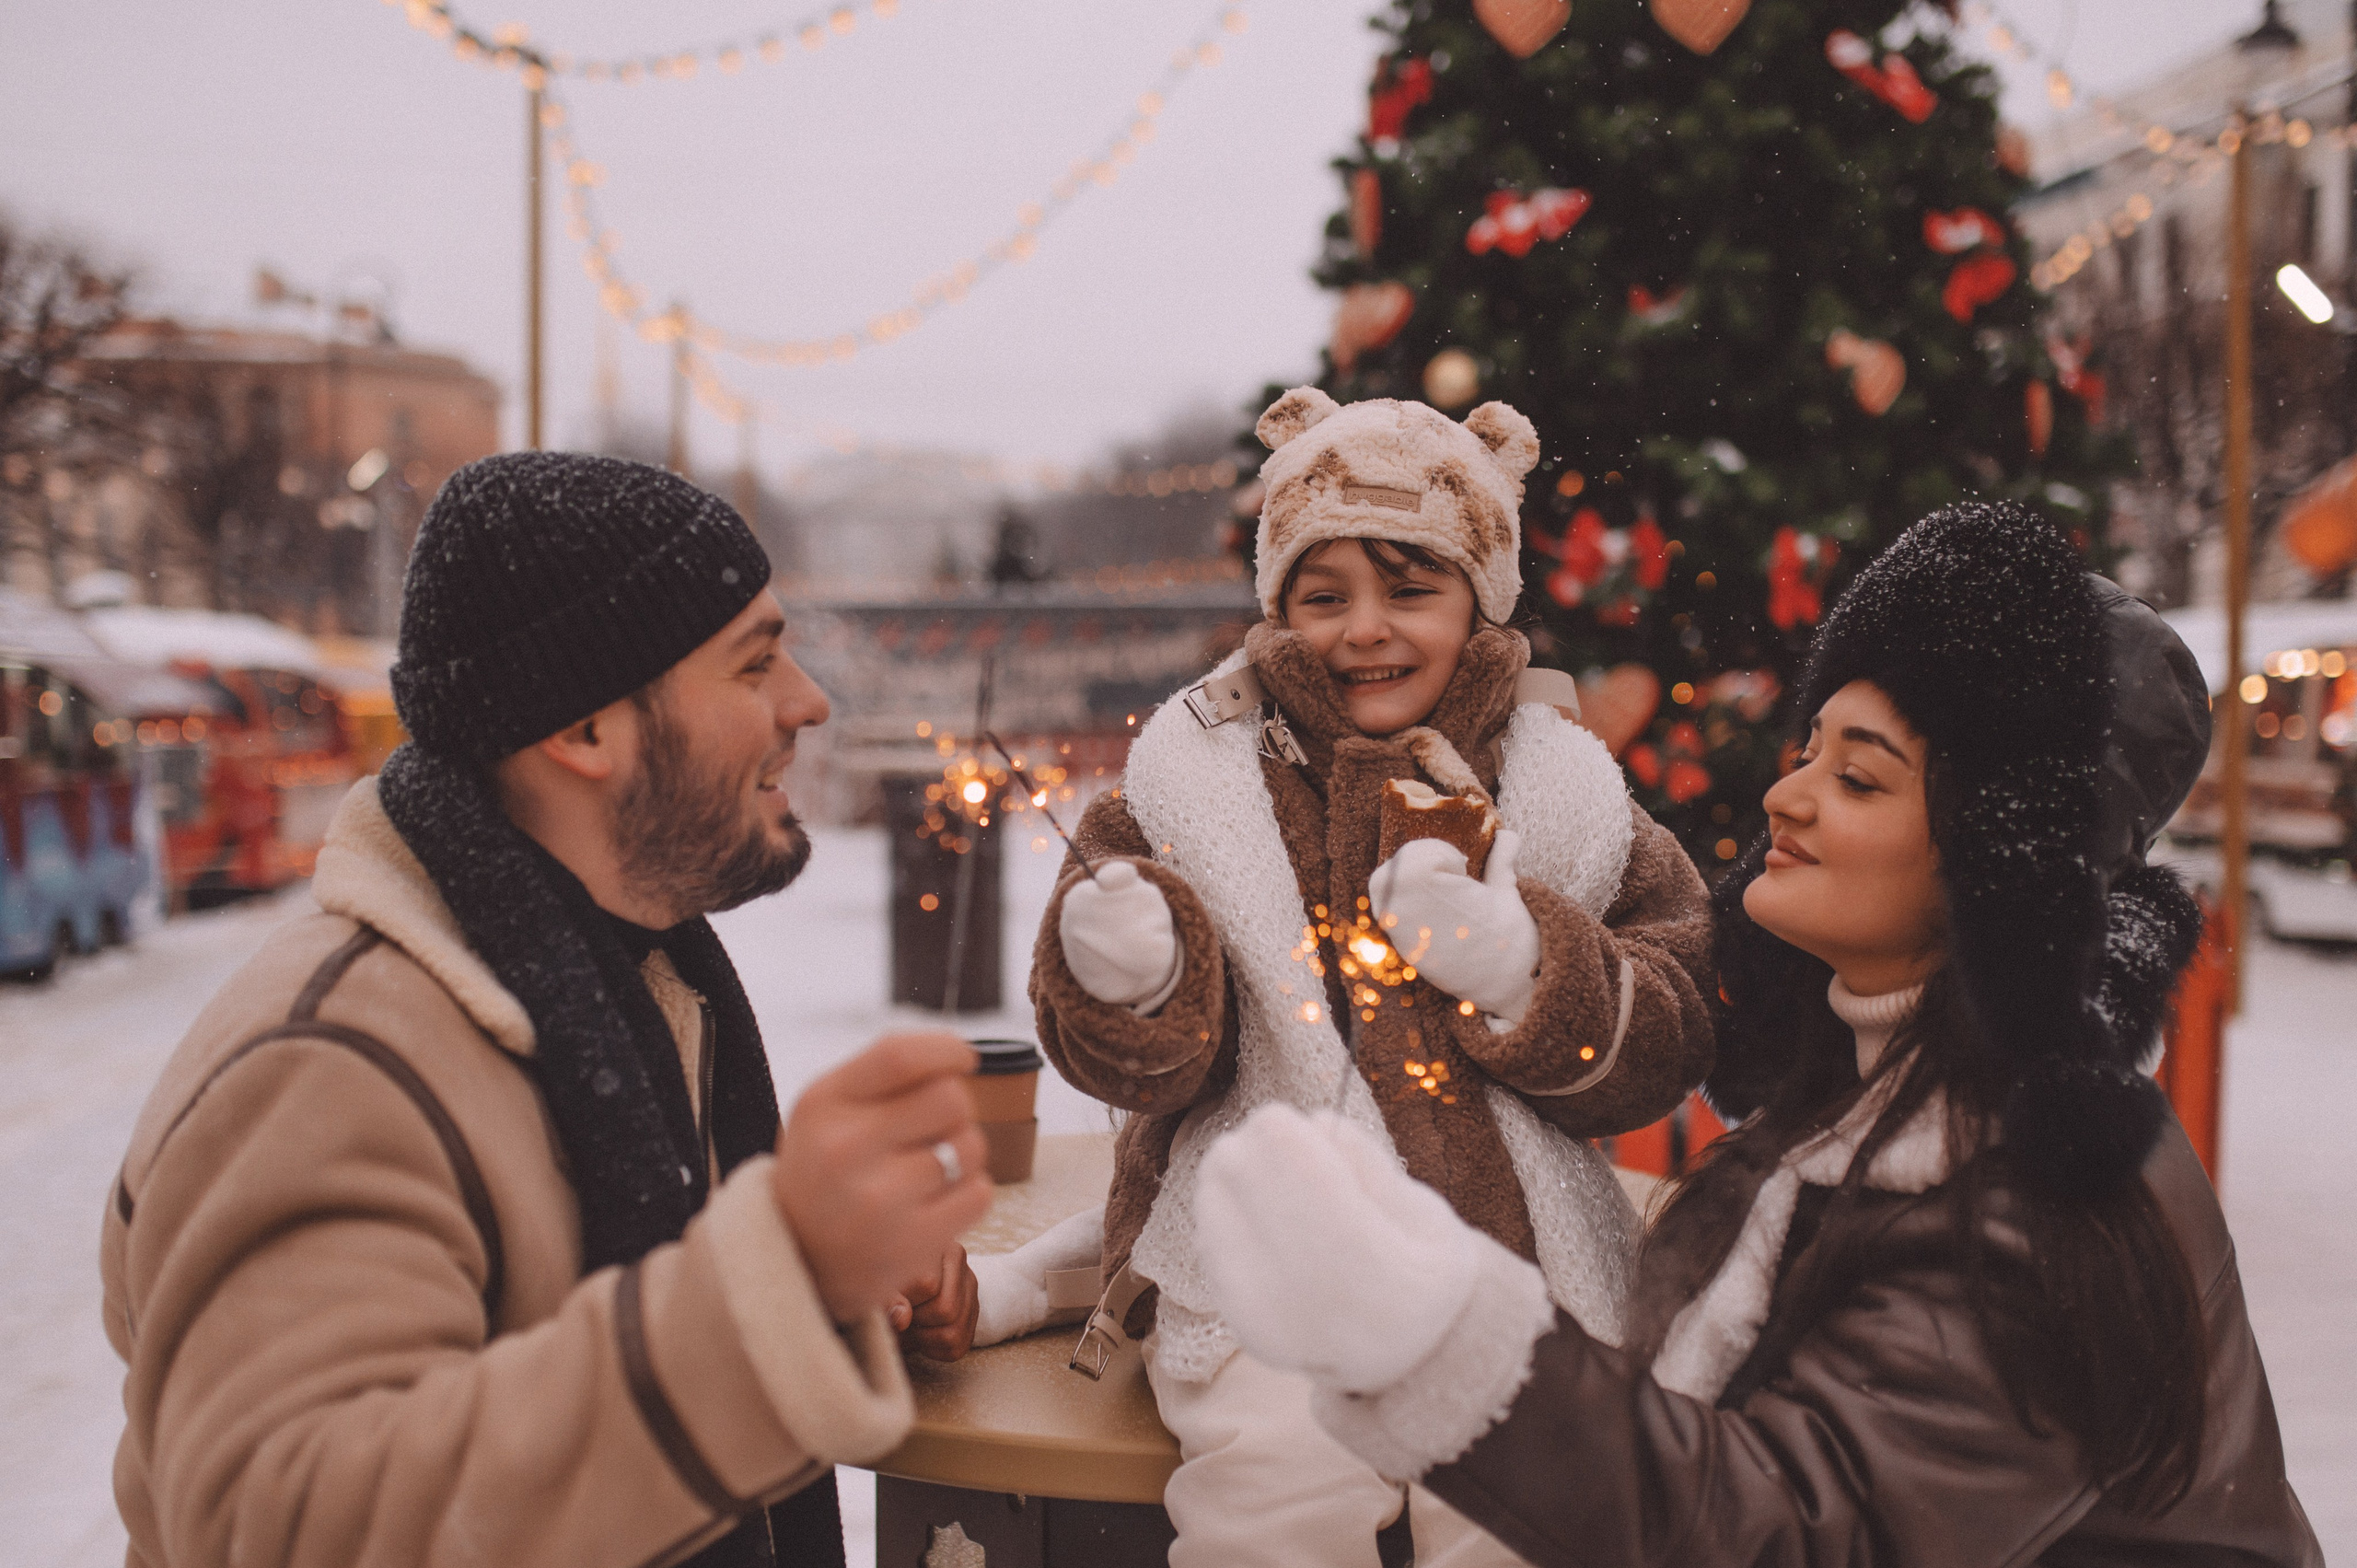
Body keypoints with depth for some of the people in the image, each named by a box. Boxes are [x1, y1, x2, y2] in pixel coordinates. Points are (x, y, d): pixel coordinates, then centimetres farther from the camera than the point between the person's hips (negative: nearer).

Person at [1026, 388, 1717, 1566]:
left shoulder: (1567, 789, 8)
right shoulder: (1193, 774, 5)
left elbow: (1665, 1053, 2)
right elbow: (1139, 1066, 3)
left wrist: (1522, 963, -17)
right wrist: (1127, 981, -20)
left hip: (1510, 1258, 1)